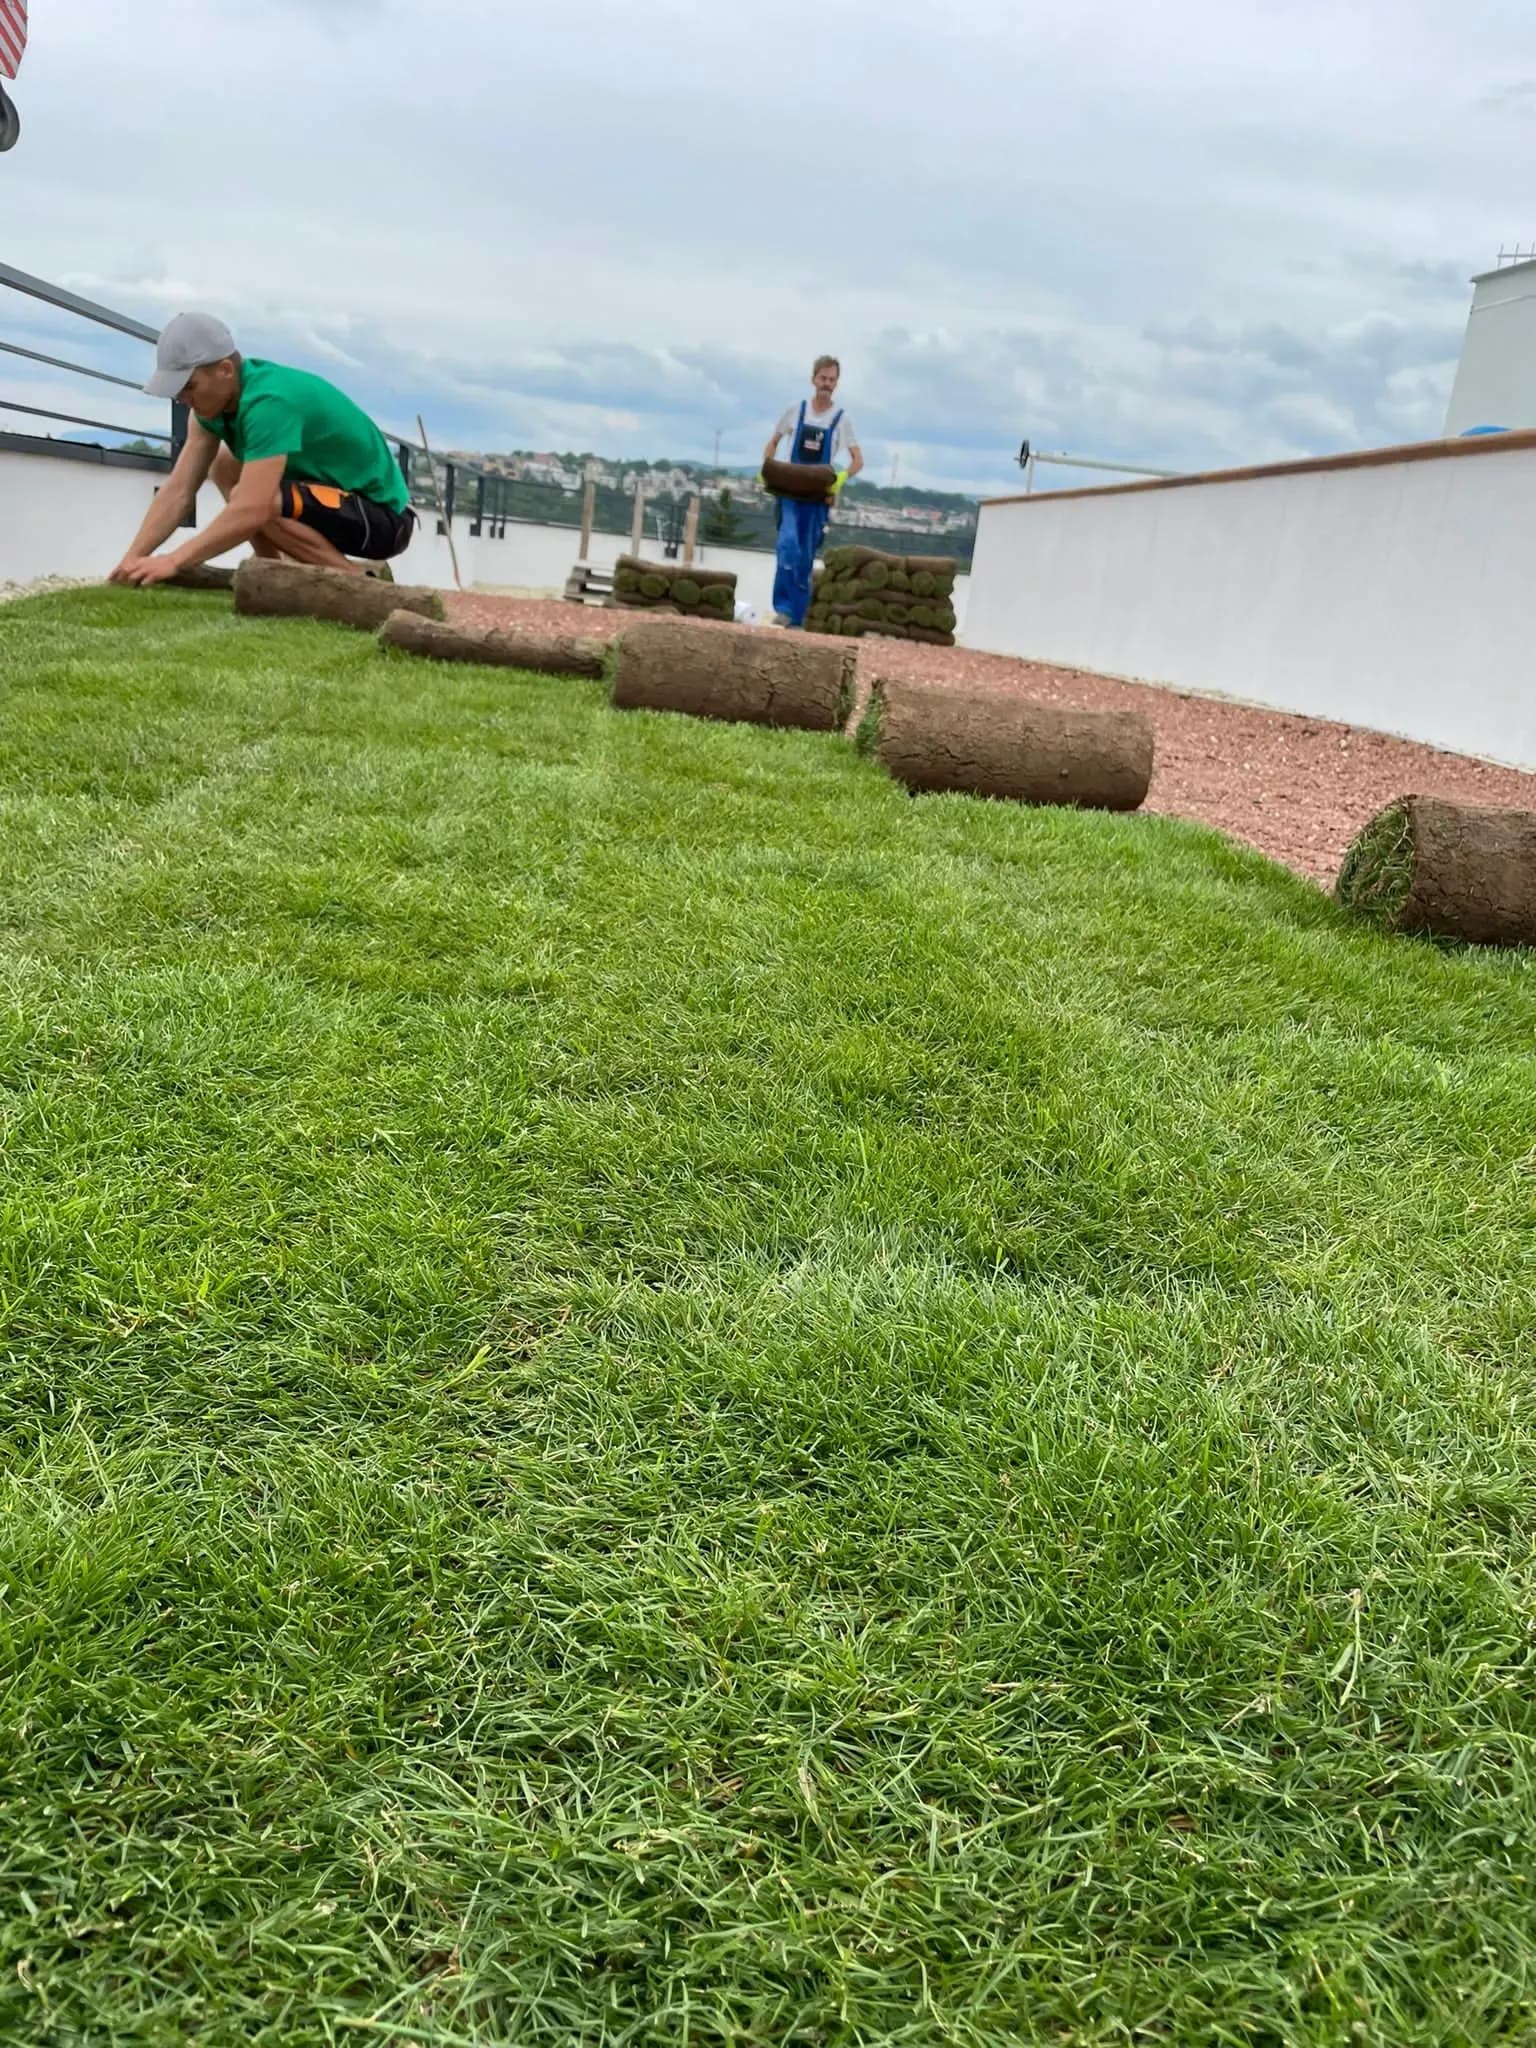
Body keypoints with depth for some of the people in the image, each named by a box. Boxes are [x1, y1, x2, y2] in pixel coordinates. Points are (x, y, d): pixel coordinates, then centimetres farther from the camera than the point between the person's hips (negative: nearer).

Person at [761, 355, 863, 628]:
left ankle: (797, 617, 11)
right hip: (791, 491, 0)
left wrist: (842, 477, -22)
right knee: (788, 544, -22)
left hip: (820, 495, 0)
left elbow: (858, 460, -1)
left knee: (806, 557, 4)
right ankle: (783, 607, -20)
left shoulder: (841, 419, 0)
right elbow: (773, 443, 14)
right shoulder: (795, 411, 4)